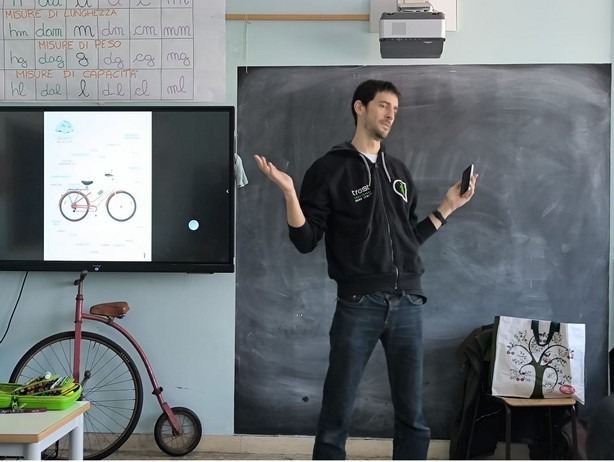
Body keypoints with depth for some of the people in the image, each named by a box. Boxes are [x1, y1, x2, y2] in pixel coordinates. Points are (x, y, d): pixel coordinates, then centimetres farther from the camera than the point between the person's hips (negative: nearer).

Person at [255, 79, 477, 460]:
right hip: (358, 304, -4)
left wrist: (448, 207, 17)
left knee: (413, 416, 8)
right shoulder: (330, 169, 0)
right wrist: (289, 192, -17)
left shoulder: (398, 171, 16)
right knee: (337, 415, 1)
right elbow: (305, 241, -4)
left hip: (408, 303, 5)